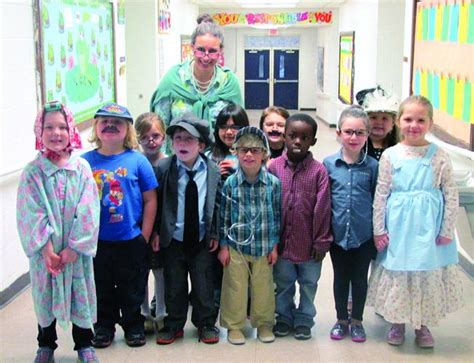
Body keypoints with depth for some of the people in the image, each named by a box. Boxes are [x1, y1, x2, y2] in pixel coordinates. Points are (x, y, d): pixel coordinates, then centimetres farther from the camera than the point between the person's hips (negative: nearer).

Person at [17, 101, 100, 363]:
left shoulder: (81, 168, -5)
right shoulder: (32, 172, -6)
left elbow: (87, 211, -9)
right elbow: (31, 214, -10)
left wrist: (74, 248, -14)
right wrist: (47, 249, -17)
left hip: (77, 249, 0)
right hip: (44, 250, 0)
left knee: (80, 294, 11)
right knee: (45, 296, 13)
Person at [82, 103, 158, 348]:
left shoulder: (137, 160, -7)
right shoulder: (86, 161, -3)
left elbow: (150, 200, -3)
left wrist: (144, 236, -4)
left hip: (131, 240, -1)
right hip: (96, 241, 1)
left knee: (132, 288, 13)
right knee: (102, 287, 16)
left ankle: (133, 325, 32)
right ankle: (104, 326, 34)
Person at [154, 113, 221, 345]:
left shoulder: (212, 171, -4)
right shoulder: (163, 168, -8)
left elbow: (217, 204, 1)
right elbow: (156, 202, -4)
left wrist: (214, 234, 0)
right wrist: (157, 232, -6)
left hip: (202, 237, 0)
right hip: (173, 238, 0)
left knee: (203, 284, 10)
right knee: (174, 284, 11)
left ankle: (206, 324, 27)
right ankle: (174, 324, 28)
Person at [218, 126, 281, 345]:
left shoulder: (273, 183, -6)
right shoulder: (230, 183, -6)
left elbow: (277, 215, 1)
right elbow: (224, 216, -1)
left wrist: (274, 245, 1)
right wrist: (223, 246, -1)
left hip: (263, 247, 0)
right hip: (236, 246, 0)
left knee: (263, 287, 12)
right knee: (235, 288, 9)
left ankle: (264, 324, 30)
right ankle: (234, 325, 25)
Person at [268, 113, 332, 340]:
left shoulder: (318, 171, -11)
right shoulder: (274, 167, -7)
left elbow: (322, 209, -9)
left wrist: (321, 241, -7)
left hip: (308, 242, -1)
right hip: (282, 241, 1)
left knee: (308, 283, 16)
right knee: (283, 283, 18)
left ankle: (304, 320, 34)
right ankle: (284, 317, 37)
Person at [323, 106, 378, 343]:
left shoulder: (372, 166, -6)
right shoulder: (328, 164, -4)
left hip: (363, 234, 0)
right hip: (338, 233, 1)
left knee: (360, 278, 14)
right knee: (340, 277, 16)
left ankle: (357, 321, 32)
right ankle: (341, 320, 32)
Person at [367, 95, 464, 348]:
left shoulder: (439, 157, -3)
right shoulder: (390, 156, -1)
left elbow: (451, 195, -1)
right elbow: (380, 195, 1)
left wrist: (447, 231, -3)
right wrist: (378, 229, 0)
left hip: (429, 228, 0)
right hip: (398, 227, 0)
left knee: (428, 275, 8)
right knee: (397, 273, 8)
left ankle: (422, 325, 28)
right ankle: (397, 323, 28)